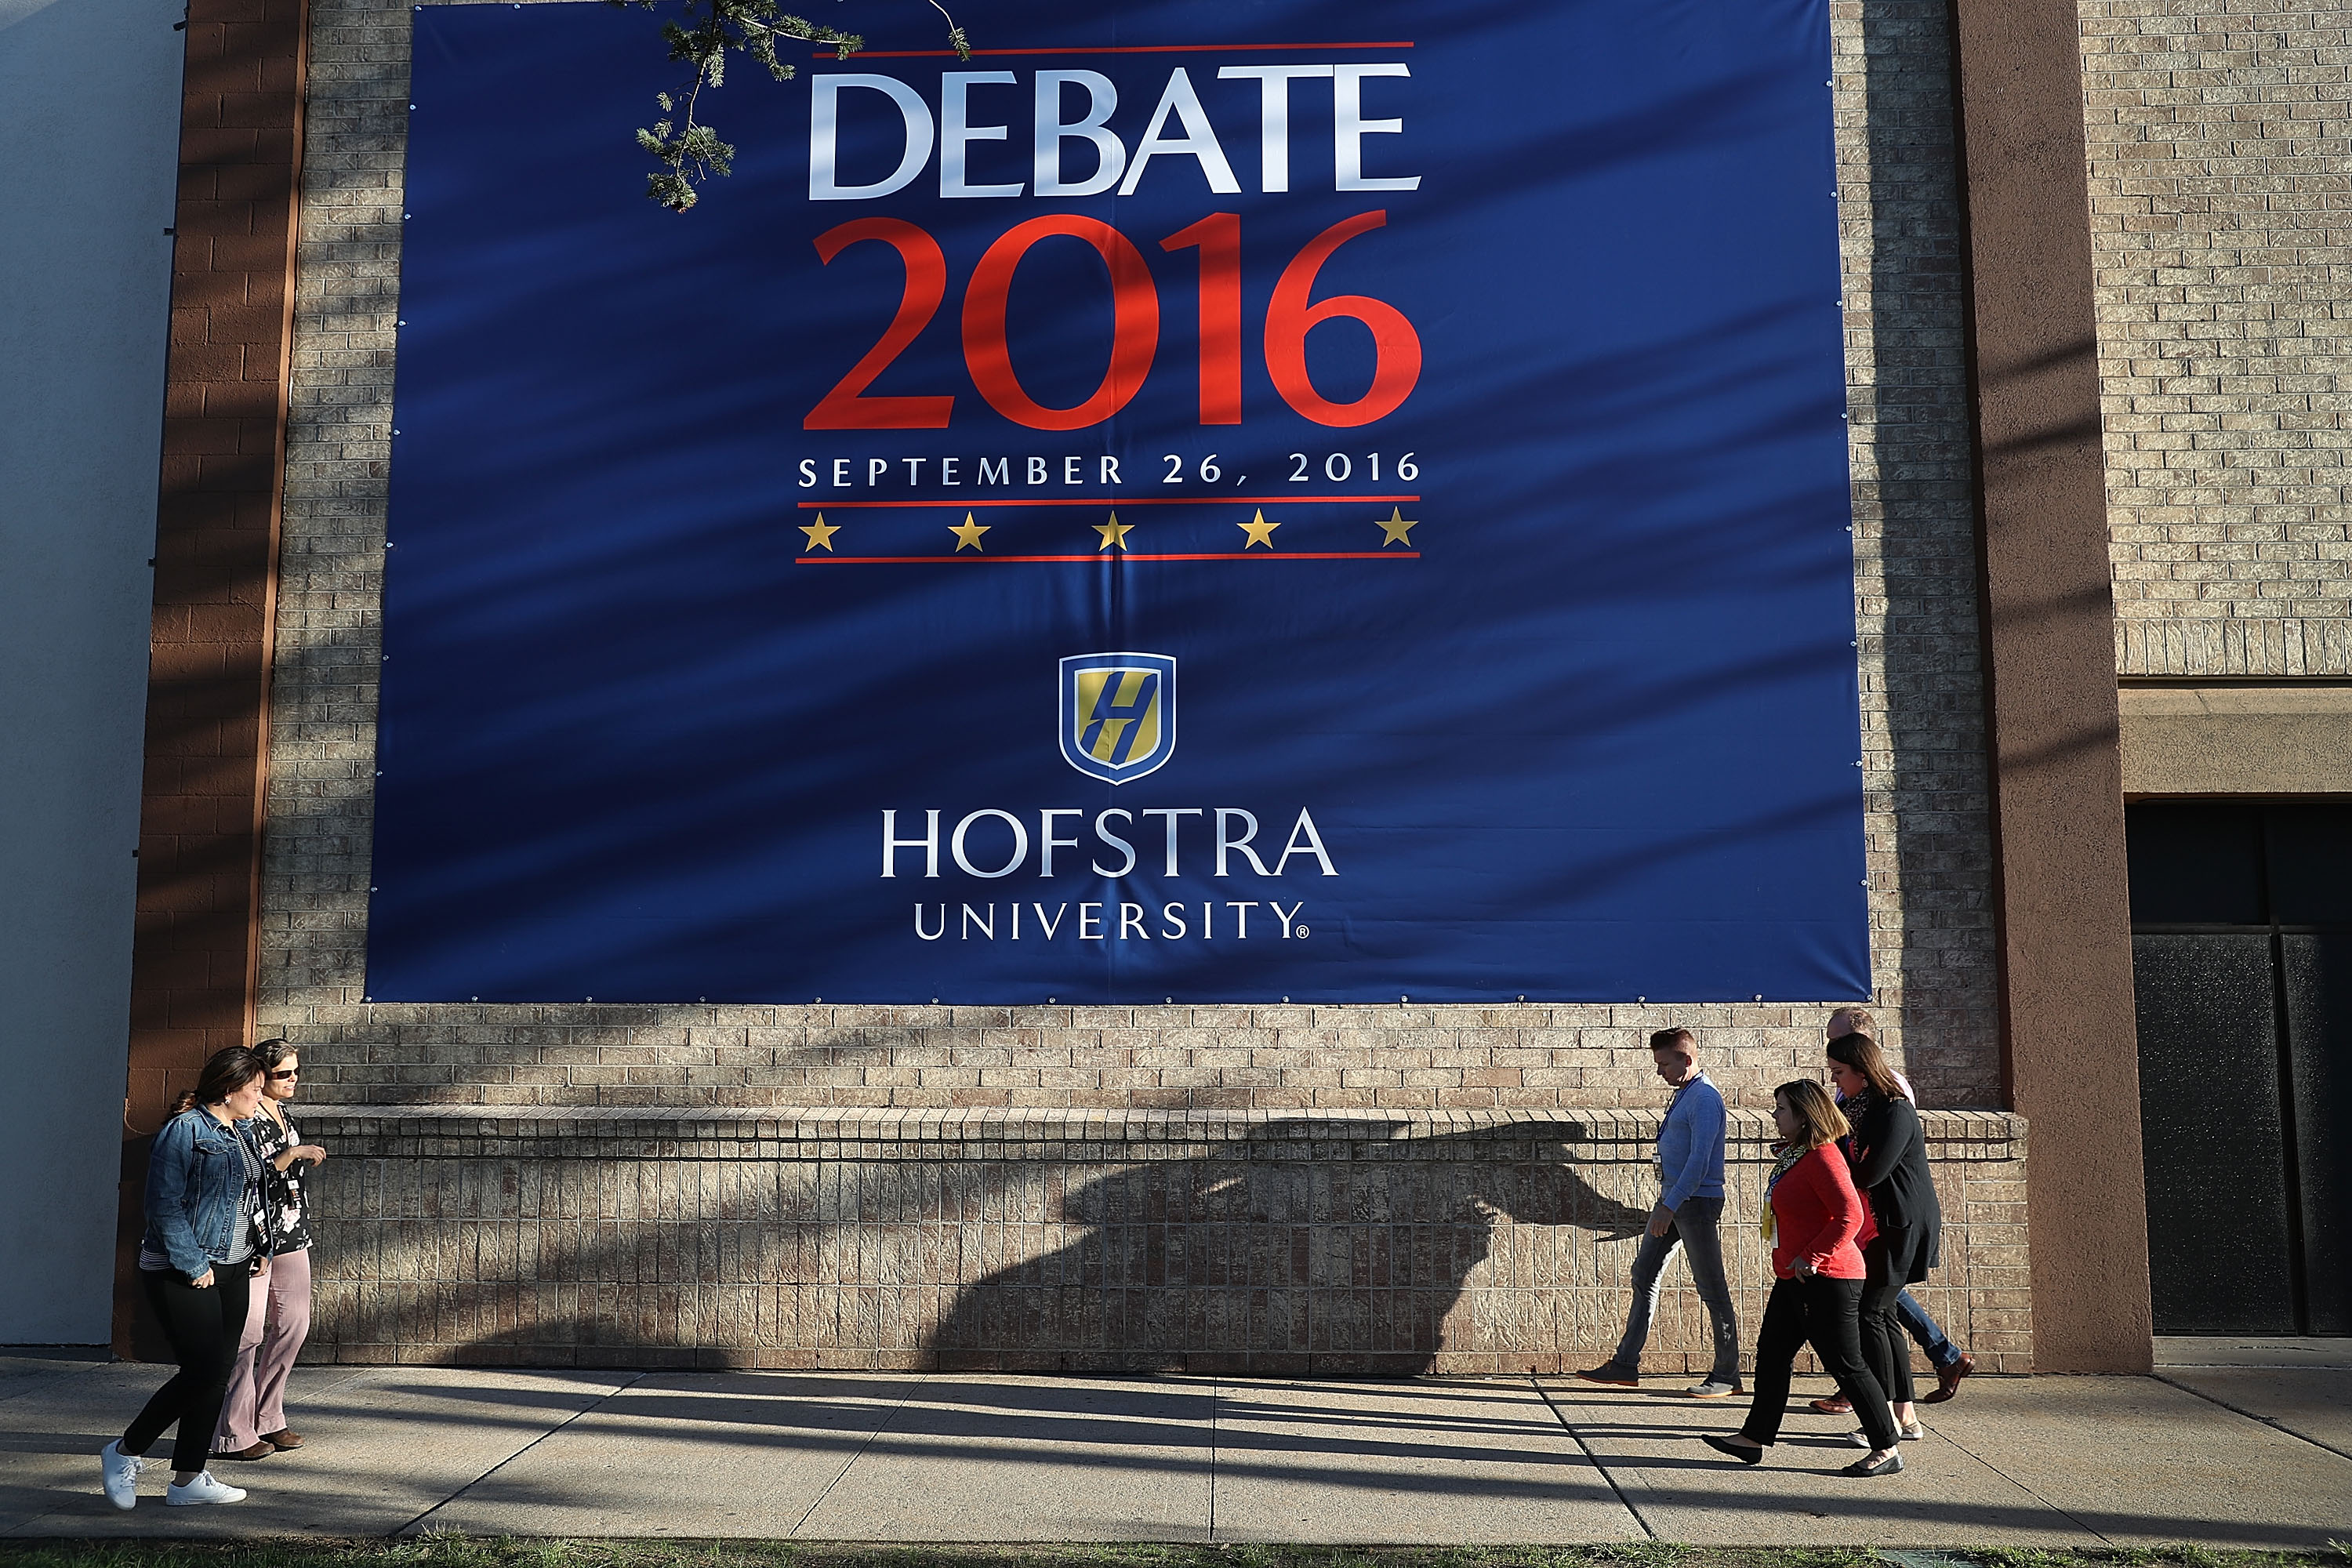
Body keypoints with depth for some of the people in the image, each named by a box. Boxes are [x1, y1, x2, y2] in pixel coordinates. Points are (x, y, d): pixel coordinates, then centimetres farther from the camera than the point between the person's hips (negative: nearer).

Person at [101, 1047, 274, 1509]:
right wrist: (194, 1265, -18)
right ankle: (124, 1453, 9)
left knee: (217, 1376, 8)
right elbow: (165, 1204, -18)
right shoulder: (185, 1129, -13)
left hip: (231, 1271, 9)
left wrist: (259, 1245, 10)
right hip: (182, 1275, -9)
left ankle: (188, 1479, 16)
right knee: (203, 1372, -10)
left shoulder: (240, 1134, 14)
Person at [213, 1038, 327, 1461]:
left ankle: (267, 1419, 20)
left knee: (292, 1324, 9)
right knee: (248, 1332, -7)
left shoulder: (284, 1115, 15)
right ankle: (231, 1434, 1)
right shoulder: (244, 1120, -12)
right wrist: (293, 1154, -21)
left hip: (290, 1235, 9)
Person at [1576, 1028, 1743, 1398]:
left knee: (1712, 1287, -2)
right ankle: (1626, 1364, 15)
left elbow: (1699, 1160, -22)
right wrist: (1666, 1204, 19)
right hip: (1673, 1200, 10)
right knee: (1644, 1274, 10)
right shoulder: (1683, 1095, 15)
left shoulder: (1704, 1098, -16)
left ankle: (1727, 1375, 7)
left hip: (1696, 1201, -10)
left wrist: (1670, 1207, -24)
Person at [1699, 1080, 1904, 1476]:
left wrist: (1811, 1258, -23)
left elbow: (1850, 1215, -25)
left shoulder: (1823, 1156, -18)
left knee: (1845, 1364, -3)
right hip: (1794, 1280, 11)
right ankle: (1755, 1437, 20)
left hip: (1827, 1280, -11)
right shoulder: (1793, 1155, 14)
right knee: (1772, 1353, 13)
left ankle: (1888, 1448, 7)